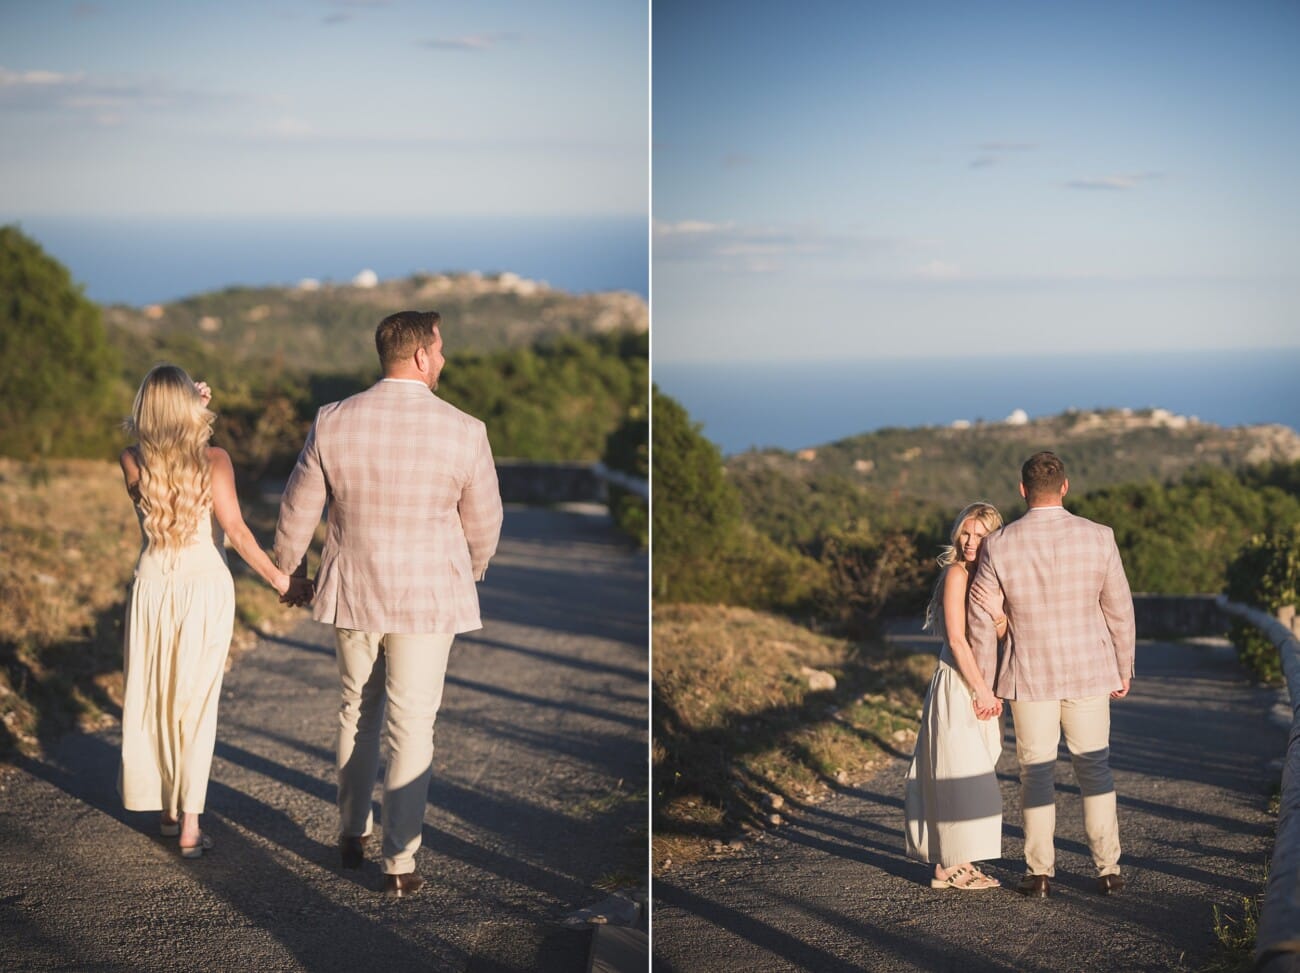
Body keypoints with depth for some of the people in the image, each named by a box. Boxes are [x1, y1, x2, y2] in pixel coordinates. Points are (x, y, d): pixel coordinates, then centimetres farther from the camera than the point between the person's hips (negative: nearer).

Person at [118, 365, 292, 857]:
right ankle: (189, 822, 2)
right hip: (206, 585, -2)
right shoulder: (213, 460, -13)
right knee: (196, 701, 5)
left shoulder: (133, 461, -5)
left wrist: (191, 409, 12)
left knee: (154, 699, 15)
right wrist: (276, 577, -11)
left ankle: (166, 811, 24)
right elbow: (235, 530, -18)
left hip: (152, 588, 2)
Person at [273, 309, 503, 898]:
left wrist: (286, 569, 20)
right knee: (412, 725, 4)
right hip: (428, 597, -3)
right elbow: (483, 523, 0)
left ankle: (352, 834, 33)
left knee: (357, 711, 21)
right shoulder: (464, 431, -11)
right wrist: (472, 572, 21)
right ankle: (400, 863, 7)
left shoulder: (333, 423, -6)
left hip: (351, 593, 3)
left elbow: (297, 511, 2)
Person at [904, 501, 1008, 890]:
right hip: (957, 684, -8)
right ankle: (951, 866, 0)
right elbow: (957, 640, -15)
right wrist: (982, 690, -13)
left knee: (972, 776, 10)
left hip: (979, 686, 8)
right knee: (963, 774, -6)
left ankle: (952, 864, 15)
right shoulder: (957, 573, -11)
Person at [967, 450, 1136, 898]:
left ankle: (1040, 873, 14)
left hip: (1029, 675, -1)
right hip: (1089, 671, 1)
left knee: (1036, 770, 10)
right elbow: (1120, 610, -2)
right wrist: (1124, 669, 12)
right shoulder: (1098, 538, -8)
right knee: (1094, 768, 12)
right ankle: (1108, 869, 14)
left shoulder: (999, 546, -10)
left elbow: (981, 617, -5)